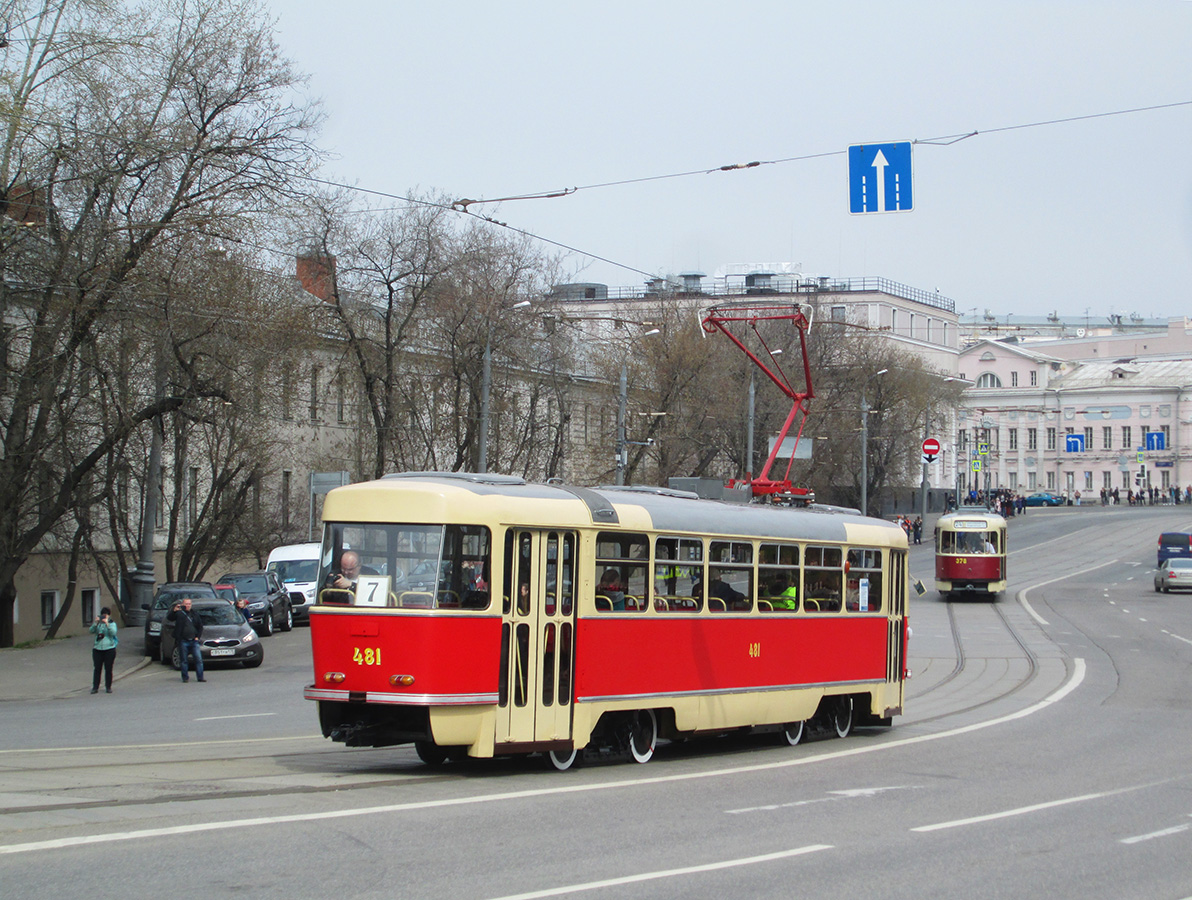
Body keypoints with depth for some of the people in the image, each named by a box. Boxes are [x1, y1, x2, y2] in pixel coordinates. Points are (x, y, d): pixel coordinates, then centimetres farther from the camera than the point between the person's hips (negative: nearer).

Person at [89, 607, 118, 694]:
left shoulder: (112, 624, 5)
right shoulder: (97, 623, 11)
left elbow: (113, 632, -13)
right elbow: (91, 631, -4)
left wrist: (107, 624, -20)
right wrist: (95, 623, -16)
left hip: (109, 649, -2)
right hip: (97, 649, 2)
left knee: (108, 669, 2)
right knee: (97, 669, -1)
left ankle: (108, 687, 11)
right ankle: (95, 687, 1)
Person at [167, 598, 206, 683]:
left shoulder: (195, 613, 14)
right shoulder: (179, 613, 2)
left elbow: (200, 626, 20)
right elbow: (169, 617, -13)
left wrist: (198, 637, 8)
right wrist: (174, 610, -28)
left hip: (194, 641, 3)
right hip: (183, 641, -3)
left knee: (199, 659, -3)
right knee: (183, 660, 2)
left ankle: (200, 677, 0)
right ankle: (185, 677, 10)